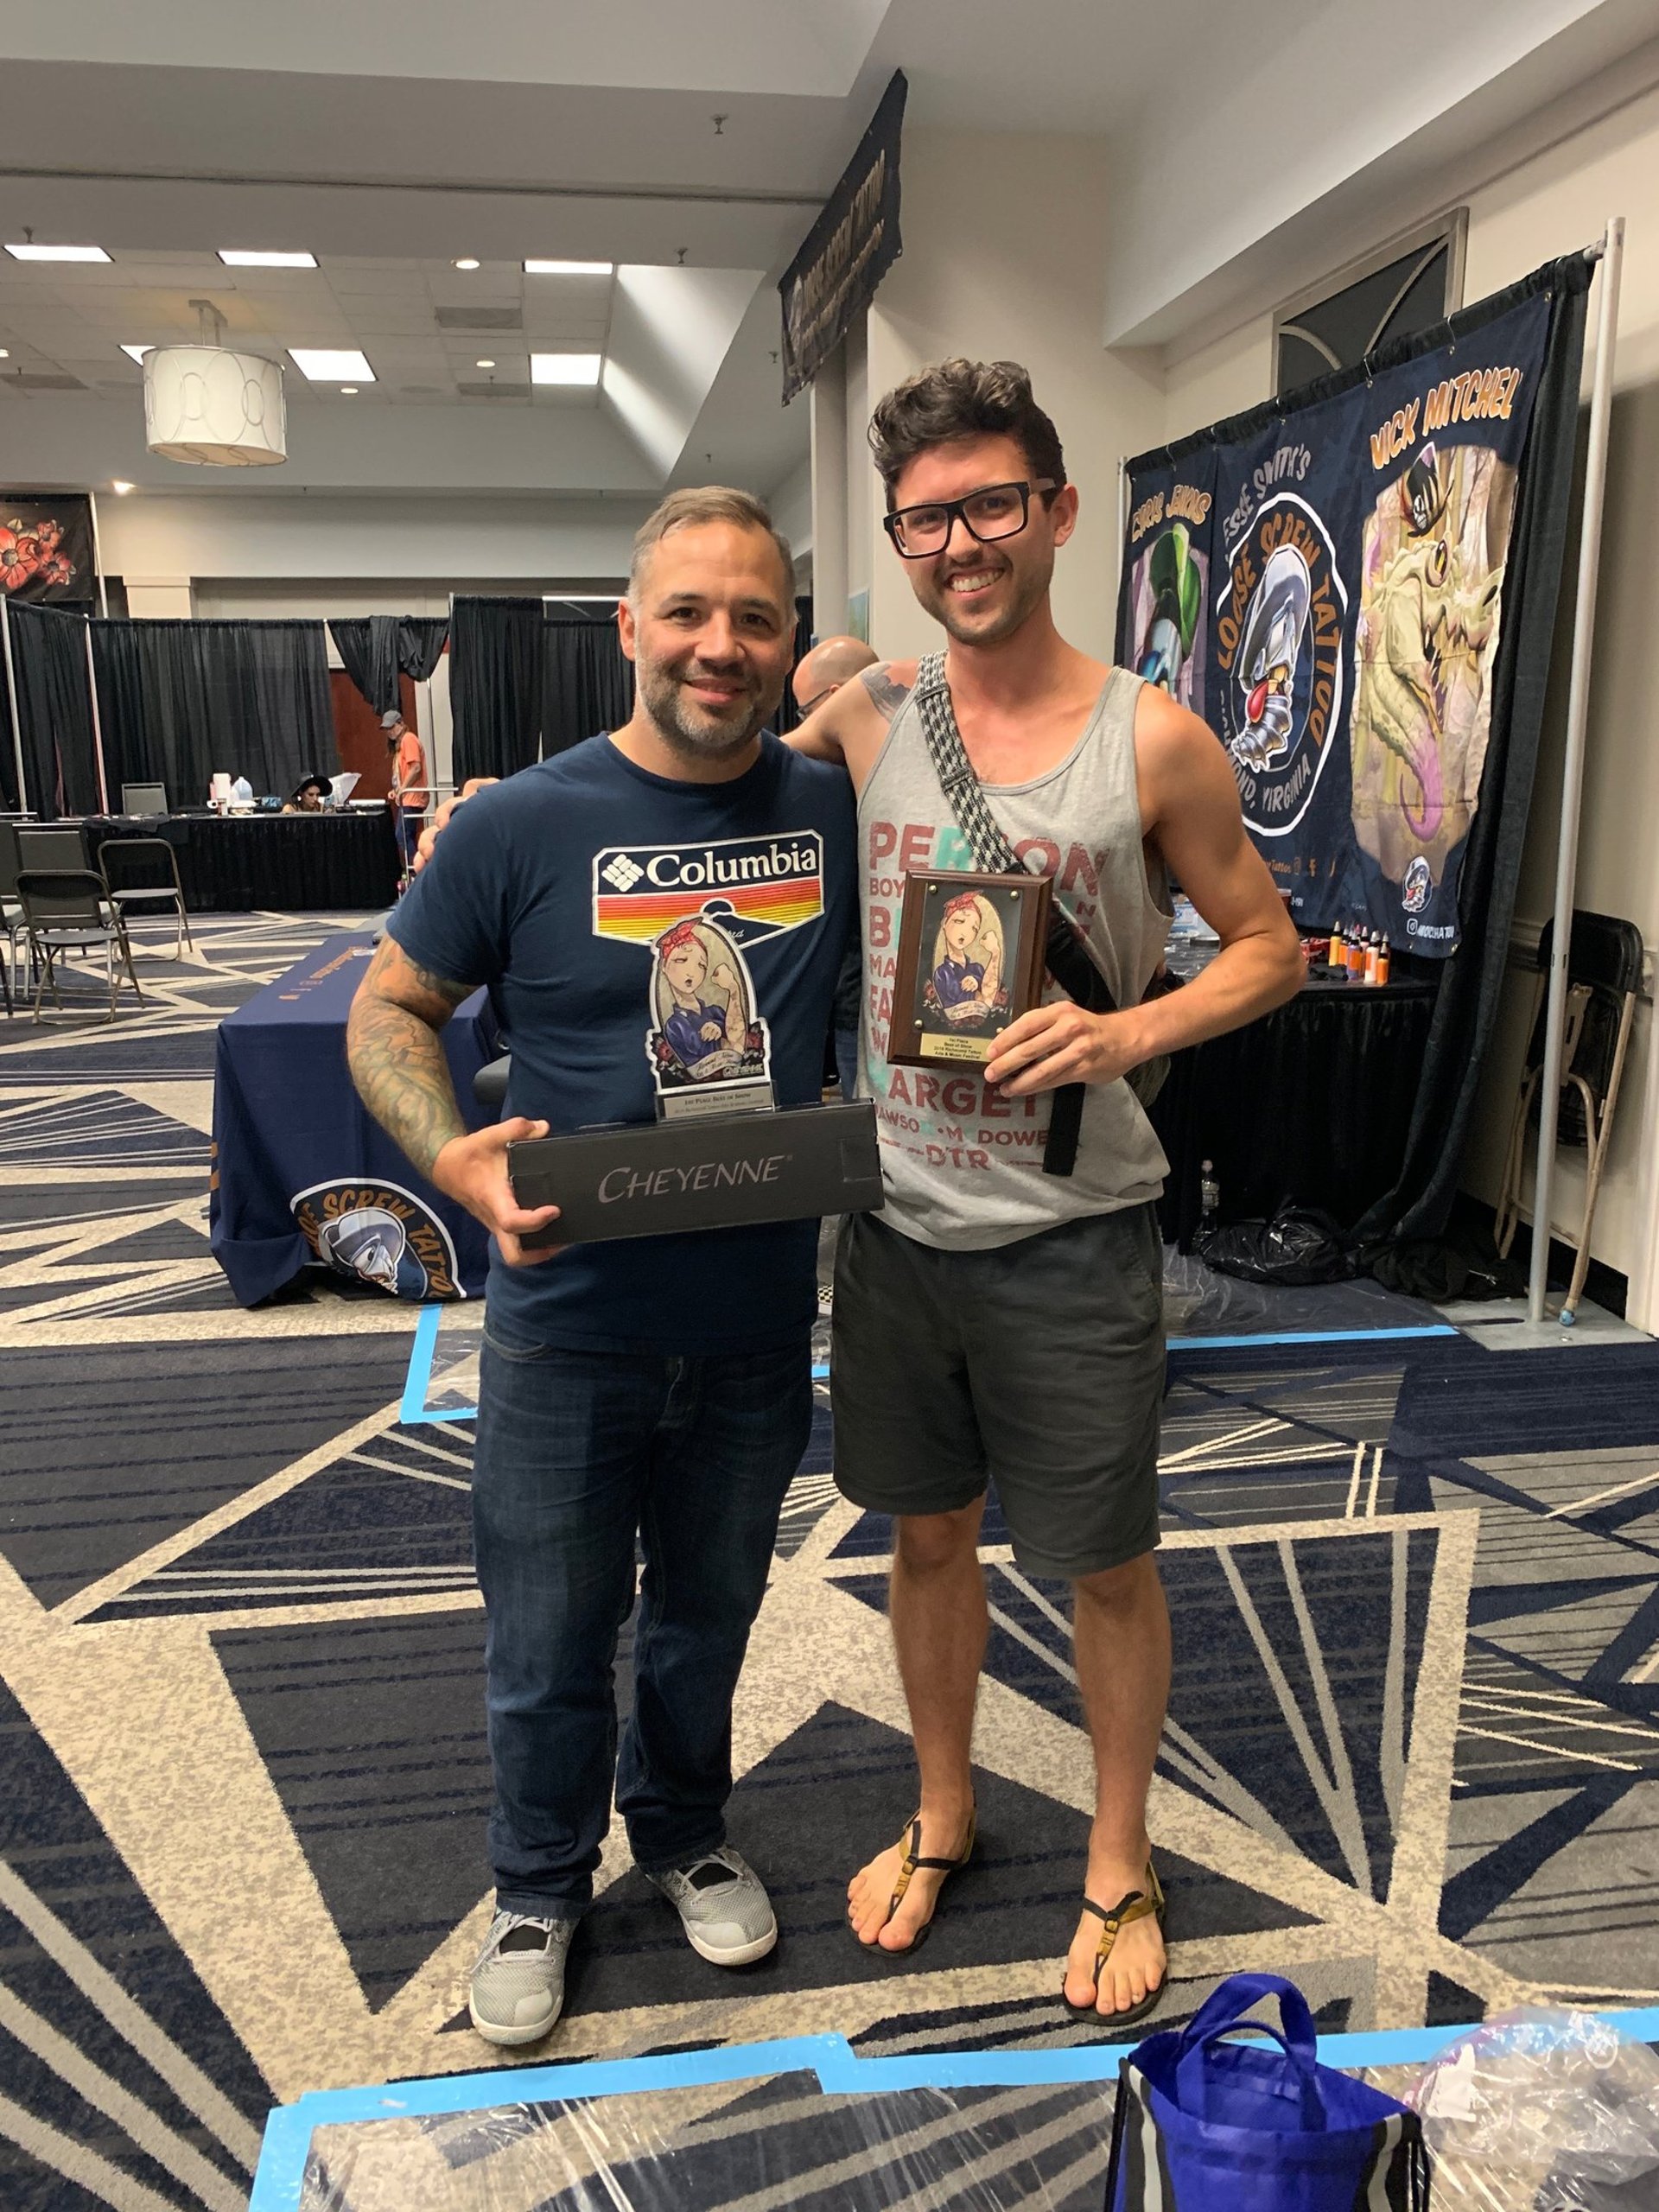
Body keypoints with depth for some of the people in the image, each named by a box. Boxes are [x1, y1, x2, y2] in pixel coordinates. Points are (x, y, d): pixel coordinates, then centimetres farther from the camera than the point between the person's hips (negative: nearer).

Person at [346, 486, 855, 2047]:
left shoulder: (837, 810, -3)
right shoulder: (523, 826, -11)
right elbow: (389, 1009, -2)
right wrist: (455, 1157, -21)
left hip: (758, 1329, 3)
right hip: (565, 1332, -2)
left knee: (709, 1615, 24)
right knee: (548, 1644, 15)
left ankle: (683, 1833, 51)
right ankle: (538, 1888, 43)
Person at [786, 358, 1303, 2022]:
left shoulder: (1152, 741, -9)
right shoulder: (864, 716, -1)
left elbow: (1269, 945, 0)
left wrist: (1128, 1033, -19)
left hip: (1069, 1240, -3)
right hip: (896, 1220, 3)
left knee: (1106, 1566, 12)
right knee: (928, 1532, 20)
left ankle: (1119, 1867, 38)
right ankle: (943, 1817, 45)